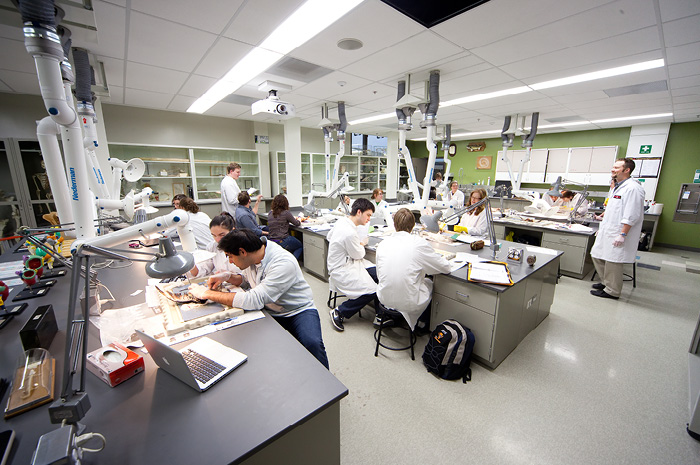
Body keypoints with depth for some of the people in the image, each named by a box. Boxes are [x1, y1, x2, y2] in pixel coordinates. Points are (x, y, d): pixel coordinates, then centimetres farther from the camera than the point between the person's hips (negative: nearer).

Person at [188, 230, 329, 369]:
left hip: (298, 310, -6)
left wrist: (208, 293, -25)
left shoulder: (284, 263, -30)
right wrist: (227, 277, -5)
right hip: (269, 312, 7)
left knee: (312, 343, -32)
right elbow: (245, 277, 18)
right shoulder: (250, 256, -5)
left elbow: (254, 301, -34)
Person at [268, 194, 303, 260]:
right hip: (282, 241, -7)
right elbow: (297, 223, -2)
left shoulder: (270, 213, 6)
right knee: (301, 246, 16)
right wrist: (298, 220, 22)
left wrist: (293, 219, 28)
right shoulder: (286, 213, -12)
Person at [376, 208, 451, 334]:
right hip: (408, 303, -4)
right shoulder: (419, 243, -15)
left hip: (384, 299, 4)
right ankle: (422, 324, 42)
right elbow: (445, 268, -5)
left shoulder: (383, 243, -5)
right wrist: (438, 256, 17)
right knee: (429, 282, 27)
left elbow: (379, 275, 6)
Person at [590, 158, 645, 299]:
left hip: (618, 234, -10)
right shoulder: (617, 187, 15)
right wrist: (602, 223, 23)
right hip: (607, 231, 10)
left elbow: (631, 216, -20)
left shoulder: (632, 188, -16)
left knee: (612, 261, -2)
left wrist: (622, 235, -22)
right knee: (597, 255, 15)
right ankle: (607, 282, 31)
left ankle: (612, 291, 11)